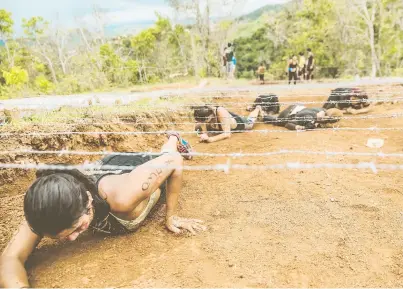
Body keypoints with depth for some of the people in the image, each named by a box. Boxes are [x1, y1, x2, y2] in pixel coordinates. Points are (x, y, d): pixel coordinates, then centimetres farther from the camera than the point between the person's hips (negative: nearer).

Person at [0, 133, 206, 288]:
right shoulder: (51, 205, -39)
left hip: (148, 170, -3)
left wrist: (171, 216, -32)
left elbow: (174, 161, -41)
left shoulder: (123, 196, -52)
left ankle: (174, 140, 66)